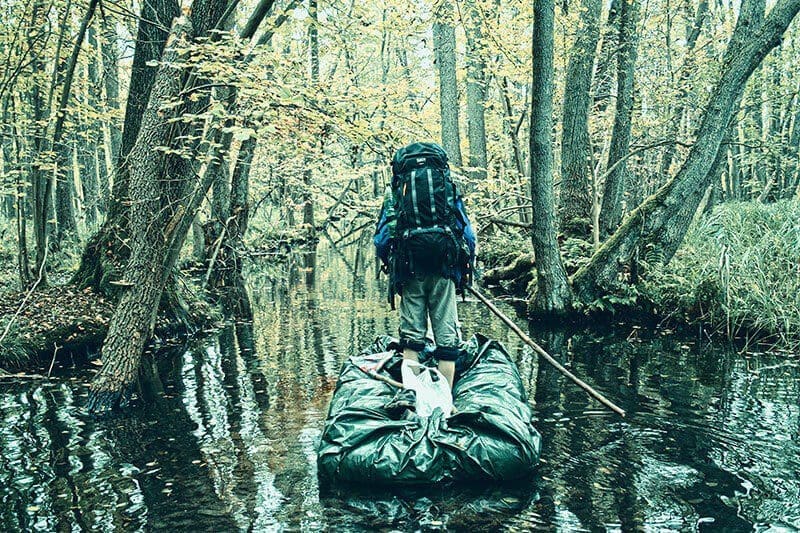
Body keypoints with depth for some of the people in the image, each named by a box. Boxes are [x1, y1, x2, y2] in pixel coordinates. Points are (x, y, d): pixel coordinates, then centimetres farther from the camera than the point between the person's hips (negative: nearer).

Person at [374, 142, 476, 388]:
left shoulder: (394, 190, 11)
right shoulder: (449, 187, 13)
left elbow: (380, 239, 6)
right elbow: (468, 234, 8)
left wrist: (391, 266, 22)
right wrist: (467, 269, 18)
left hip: (409, 269, 0)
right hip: (444, 269, 0)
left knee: (411, 335, 7)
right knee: (446, 336, 3)